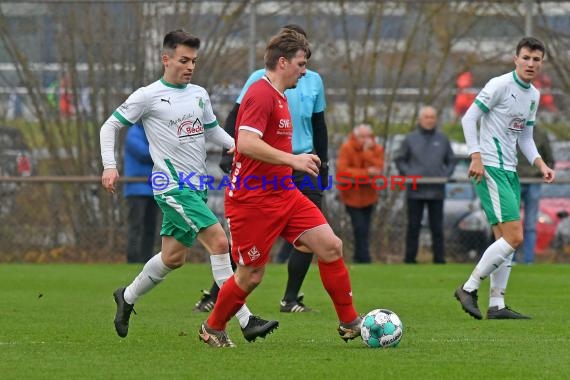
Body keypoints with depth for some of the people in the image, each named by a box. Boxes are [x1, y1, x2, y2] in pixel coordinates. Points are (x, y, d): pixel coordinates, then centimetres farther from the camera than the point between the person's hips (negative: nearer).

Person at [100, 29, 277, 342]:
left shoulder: (199, 95, 12)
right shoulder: (148, 96, -6)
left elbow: (212, 129, 27)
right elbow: (110, 126, 0)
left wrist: (236, 145, 7)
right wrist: (109, 166, -11)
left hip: (196, 186, 8)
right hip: (173, 186, -8)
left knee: (173, 257, 14)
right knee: (219, 242, -18)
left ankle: (127, 298, 37)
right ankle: (245, 321, -19)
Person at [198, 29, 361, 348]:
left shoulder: (279, 97, 16)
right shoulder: (261, 95, -16)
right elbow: (247, 143, -29)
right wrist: (292, 160, -28)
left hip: (284, 194, 9)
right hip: (252, 199, -9)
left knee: (331, 246, -4)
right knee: (251, 276, 0)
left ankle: (350, 322, 3)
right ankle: (213, 328, 23)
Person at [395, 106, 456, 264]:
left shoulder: (442, 139, 9)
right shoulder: (410, 139, 5)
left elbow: (451, 161, 15)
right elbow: (400, 160, 8)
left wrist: (445, 175, -2)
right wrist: (408, 174, -7)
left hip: (437, 191, 1)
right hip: (415, 191, -1)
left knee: (437, 227, 3)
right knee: (413, 227, 2)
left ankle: (439, 259, 6)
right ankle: (410, 259, 6)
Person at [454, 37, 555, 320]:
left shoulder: (534, 95, 15)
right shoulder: (500, 85, -10)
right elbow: (468, 118, -10)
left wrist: (540, 164, 7)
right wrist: (476, 157, -19)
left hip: (509, 170, 9)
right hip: (490, 169, -9)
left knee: (505, 239, 8)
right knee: (514, 236, -15)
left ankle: (496, 305, 12)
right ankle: (468, 289, -6)